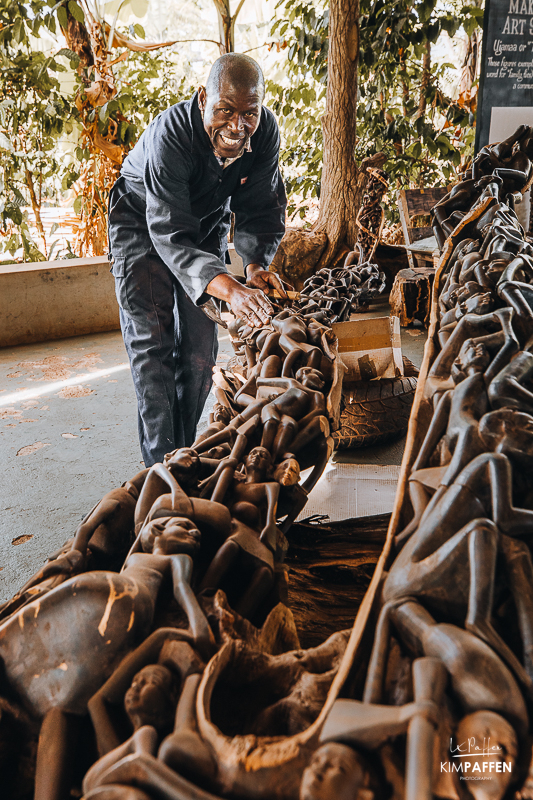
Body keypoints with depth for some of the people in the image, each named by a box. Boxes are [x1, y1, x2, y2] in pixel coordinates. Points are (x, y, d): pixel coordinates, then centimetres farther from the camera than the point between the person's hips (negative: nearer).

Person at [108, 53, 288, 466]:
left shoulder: (265, 132, -21)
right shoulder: (170, 133, -36)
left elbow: (263, 210, -12)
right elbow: (170, 235, -43)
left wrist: (256, 263, -33)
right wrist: (231, 290, -57)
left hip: (207, 225, 5)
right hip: (143, 224, -4)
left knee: (200, 347, 2)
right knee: (152, 343, -12)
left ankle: (185, 452, 17)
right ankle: (161, 463, -7)